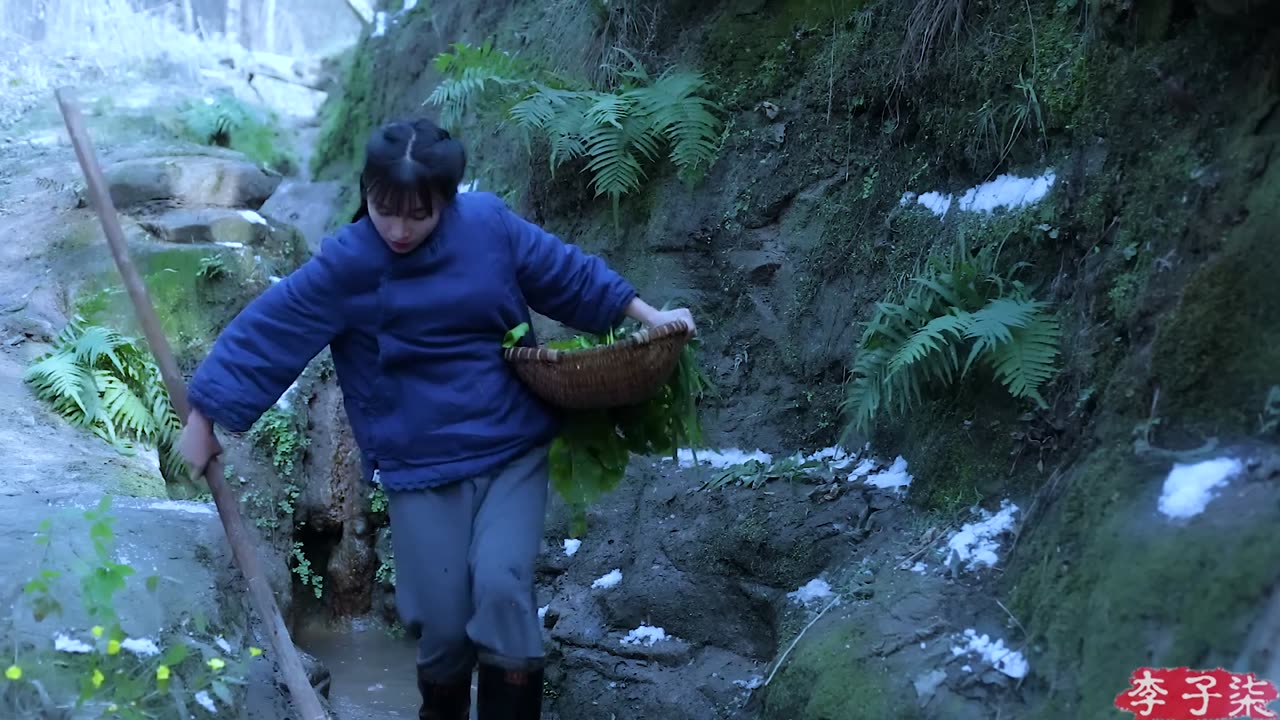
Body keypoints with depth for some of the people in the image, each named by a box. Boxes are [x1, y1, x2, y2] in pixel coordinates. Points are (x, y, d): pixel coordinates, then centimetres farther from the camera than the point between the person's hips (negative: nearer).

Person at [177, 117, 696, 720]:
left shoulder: (488, 223, -5)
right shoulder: (343, 265, -10)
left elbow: (569, 274, 7)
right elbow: (264, 333, -7)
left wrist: (649, 318, 11)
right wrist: (204, 418, -7)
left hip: (513, 450, 1)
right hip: (419, 470, -1)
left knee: (502, 589, -18)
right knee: (442, 625, -1)